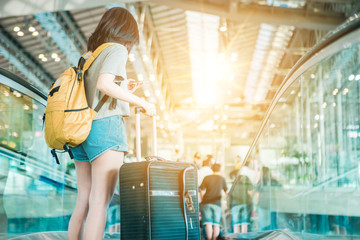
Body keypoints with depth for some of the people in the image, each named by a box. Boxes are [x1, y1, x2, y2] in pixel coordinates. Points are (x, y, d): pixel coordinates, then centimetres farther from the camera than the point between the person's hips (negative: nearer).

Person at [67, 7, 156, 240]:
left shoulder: (88, 55, 22)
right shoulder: (117, 49, 0)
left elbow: (90, 96, 17)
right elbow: (104, 84, -18)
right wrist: (142, 102, -11)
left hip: (82, 130, 8)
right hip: (106, 126, -7)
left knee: (84, 201, 6)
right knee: (100, 202, -10)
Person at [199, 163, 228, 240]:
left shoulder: (207, 178, 3)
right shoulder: (222, 179, 6)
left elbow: (201, 190, 1)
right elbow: (226, 192, 17)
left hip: (206, 203, 0)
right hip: (217, 203, 0)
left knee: (208, 223, -2)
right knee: (216, 224, 5)